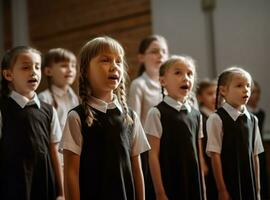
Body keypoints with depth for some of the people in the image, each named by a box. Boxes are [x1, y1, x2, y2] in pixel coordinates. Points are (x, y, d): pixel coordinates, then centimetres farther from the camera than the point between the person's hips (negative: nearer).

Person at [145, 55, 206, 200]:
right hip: (170, 187, -5)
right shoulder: (157, 113, -6)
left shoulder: (196, 115, 10)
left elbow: (199, 154, 14)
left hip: (194, 186, 5)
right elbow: (153, 155, -9)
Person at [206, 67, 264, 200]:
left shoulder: (253, 120, 9)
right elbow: (215, 156, -10)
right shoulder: (217, 119, -8)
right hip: (228, 184, -5)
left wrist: (257, 188, 10)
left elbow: (255, 155, 11)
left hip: (249, 184, 5)